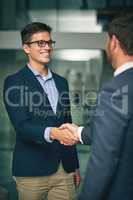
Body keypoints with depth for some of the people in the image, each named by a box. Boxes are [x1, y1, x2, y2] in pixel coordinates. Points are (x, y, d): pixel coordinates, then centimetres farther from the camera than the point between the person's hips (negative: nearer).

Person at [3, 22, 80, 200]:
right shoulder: (14, 82, -5)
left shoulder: (61, 82, 13)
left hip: (64, 169, 5)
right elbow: (22, 126, -16)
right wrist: (51, 133, -33)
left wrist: (75, 165, 16)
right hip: (32, 171, -5)